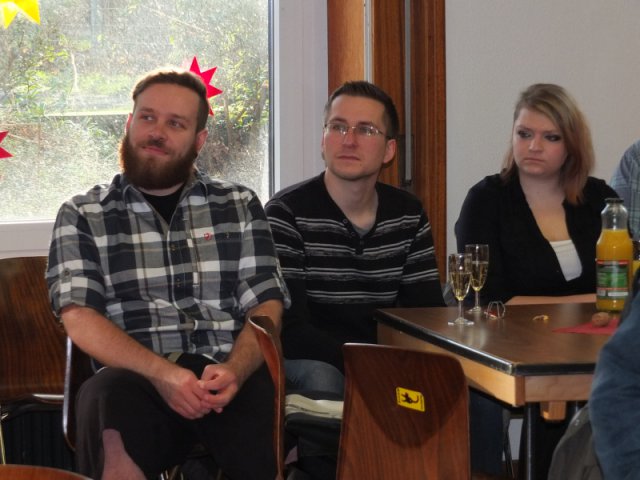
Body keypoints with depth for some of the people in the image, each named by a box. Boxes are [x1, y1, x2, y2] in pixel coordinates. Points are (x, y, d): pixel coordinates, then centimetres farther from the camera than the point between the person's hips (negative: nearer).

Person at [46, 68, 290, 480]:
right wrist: (162, 372, -18)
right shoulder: (82, 217, 12)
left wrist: (234, 370, -15)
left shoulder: (241, 206, 16)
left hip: (229, 379, 2)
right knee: (109, 398, -37)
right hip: (138, 379, -1)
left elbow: (267, 305, 8)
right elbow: (79, 317, -1)